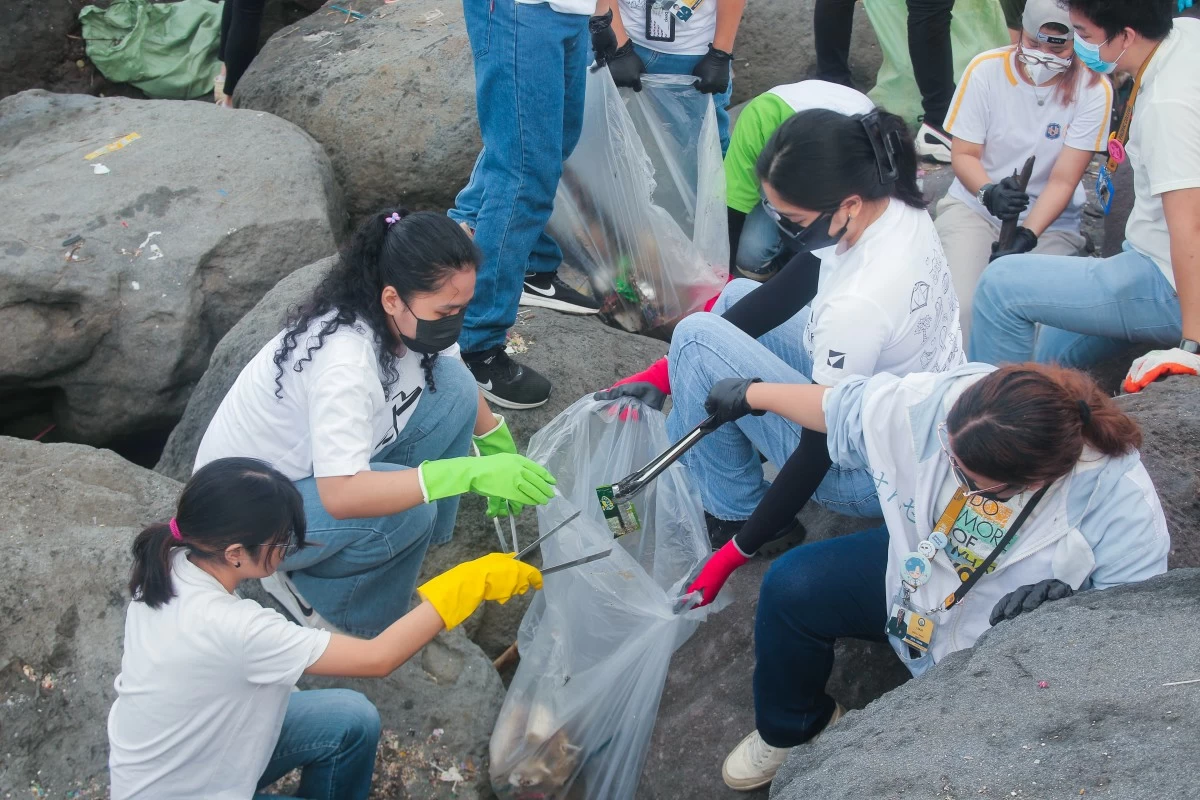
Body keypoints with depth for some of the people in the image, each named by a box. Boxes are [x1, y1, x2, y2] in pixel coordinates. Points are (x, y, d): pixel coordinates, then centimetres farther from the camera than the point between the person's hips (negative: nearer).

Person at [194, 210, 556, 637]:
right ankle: (305, 587, -5)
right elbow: (340, 495, -45)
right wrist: (469, 473, -45)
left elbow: (463, 393, 10)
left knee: (453, 385, -11)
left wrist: (499, 452, -2)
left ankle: (413, 549, 2)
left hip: (322, 469, 8)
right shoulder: (345, 358, -37)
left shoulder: (410, 319, -13)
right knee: (407, 511, -33)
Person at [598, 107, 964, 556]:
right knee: (738, 297, 16)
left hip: (876, 480, -9)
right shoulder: (891, 204, -10)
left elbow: (819, 454, -26)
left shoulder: (858, 304, -35)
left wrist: (736, 553, -16)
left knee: (697, 338, -12)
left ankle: (730, 514, 4)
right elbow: (777, 298, -1)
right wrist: (664, 372, 0)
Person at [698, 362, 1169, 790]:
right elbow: (844, 410, -7)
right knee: (792, 587, -10)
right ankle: (793, 729, 19)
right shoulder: (944, 400, -26)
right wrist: (753, 395, 5)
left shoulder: (1121, 497, -34)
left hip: (1003, 650, -4)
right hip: (917, 563, 5)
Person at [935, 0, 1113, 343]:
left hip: (1051, 222, 0)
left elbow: (1063, 181, -13)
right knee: (960, 306, -28)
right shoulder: (985, 70, -10)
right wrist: (989, 193, -27)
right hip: (974, 207, 0)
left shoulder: (1093, 90, -12)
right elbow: (963, 154, -4)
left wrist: (1026, 236, -28)